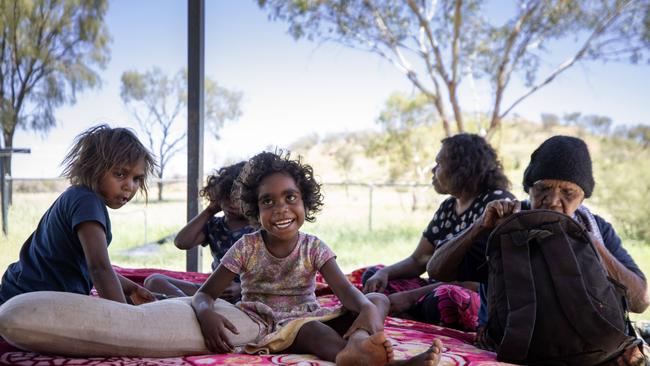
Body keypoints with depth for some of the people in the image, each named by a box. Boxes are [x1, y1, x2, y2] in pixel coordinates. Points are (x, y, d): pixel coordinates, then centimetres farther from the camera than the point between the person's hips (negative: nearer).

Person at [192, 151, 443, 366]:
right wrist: (206, 313, -32)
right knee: (313, 331, -37)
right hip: (267, 327, -3)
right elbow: (204, 294, -5)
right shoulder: (246, 248, -4)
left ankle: (358, 343, -53)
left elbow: (343, 288, -16)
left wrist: (367, 309, -41)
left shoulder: (314, 248, -1)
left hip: (309, 318, 4)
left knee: (378, 300, -17)